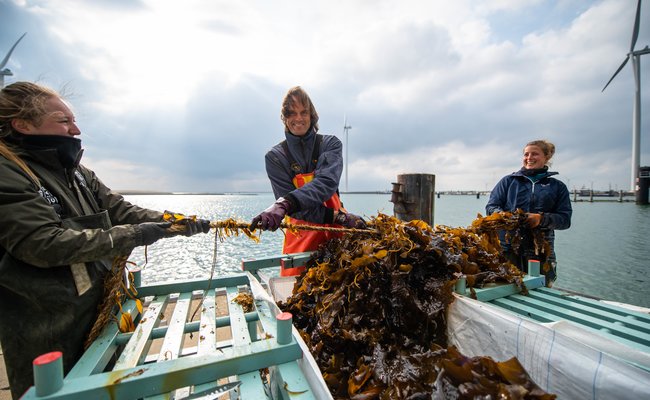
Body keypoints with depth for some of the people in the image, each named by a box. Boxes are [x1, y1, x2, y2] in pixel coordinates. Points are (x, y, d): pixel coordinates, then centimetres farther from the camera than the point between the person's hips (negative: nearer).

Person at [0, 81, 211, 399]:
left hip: (99, 306, 7)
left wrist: (178, 224, -10)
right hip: (46, 329, -6)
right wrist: (131, 236, -24)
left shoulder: (75, 172, 7)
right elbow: (43, 244, -26)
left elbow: (121, 211, 2)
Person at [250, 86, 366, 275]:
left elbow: (327, 183, -22)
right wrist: (339, 217, -23)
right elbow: (296, 209, -11)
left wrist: (284, 203, -38)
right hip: (301, 236, 0)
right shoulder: (275, 156, -4)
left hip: (336, 231, 1)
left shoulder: (330, 144, -2)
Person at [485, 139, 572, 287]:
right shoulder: (508, 181, 12)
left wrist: (542, 218, -14)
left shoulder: (558, 187, 14)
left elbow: (565, 219, 6)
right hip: (507, 248, -1)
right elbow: (491, 207, 5)